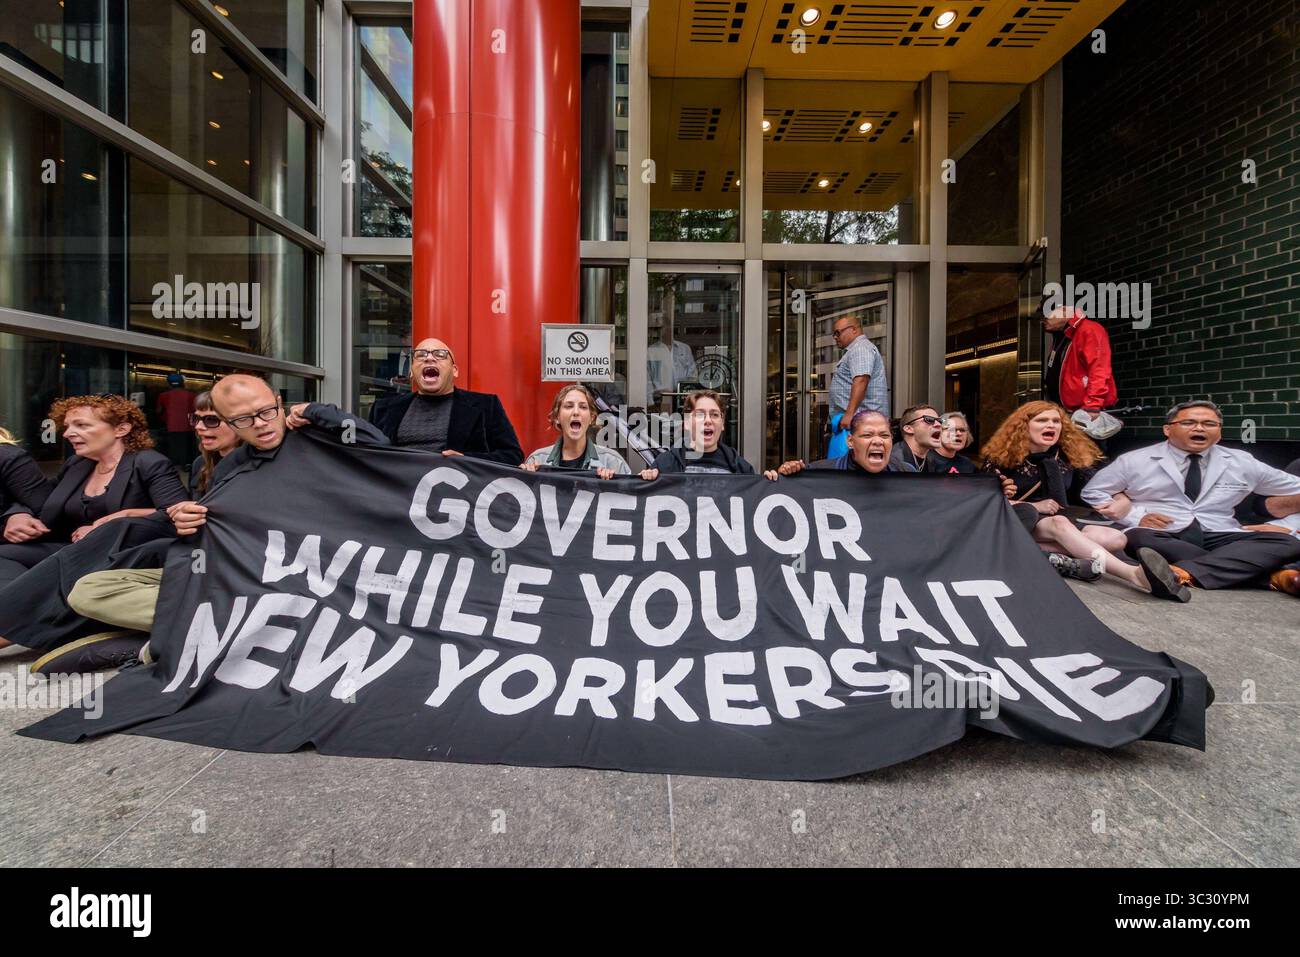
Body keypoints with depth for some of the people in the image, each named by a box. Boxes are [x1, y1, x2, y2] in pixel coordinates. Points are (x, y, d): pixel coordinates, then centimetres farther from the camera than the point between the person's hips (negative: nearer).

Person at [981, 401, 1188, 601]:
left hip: (1058, 523, 5)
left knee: (1115, 538, -18)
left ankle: (1043, 554, -38)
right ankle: (1133, 574, -50)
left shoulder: (1070, 456, 7)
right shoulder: (1002, 457, -6)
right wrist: (1033, 506, -16)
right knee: (1059, 523, -36)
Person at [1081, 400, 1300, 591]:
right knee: (1139, 538, -38)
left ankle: (1183, 573, -42)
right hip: (1159, 536, -3)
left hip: (1219, 538, 4)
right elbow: (1092, 491, 6)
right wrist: (1135, 516, -6)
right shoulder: (1134, 461, 3)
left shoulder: (1242, 463, 15)